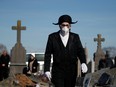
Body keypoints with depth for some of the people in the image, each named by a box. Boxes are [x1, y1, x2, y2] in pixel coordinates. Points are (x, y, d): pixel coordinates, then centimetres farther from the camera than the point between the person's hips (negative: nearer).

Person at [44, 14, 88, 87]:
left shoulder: (75, 37, 7)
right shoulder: (52, 37, 3)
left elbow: (80, 51, 3)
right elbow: (48, 54, 4)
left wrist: (83, 63, -17)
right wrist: (47, 70, -3)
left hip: (71, 72, 2)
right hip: (58, 71, -2)